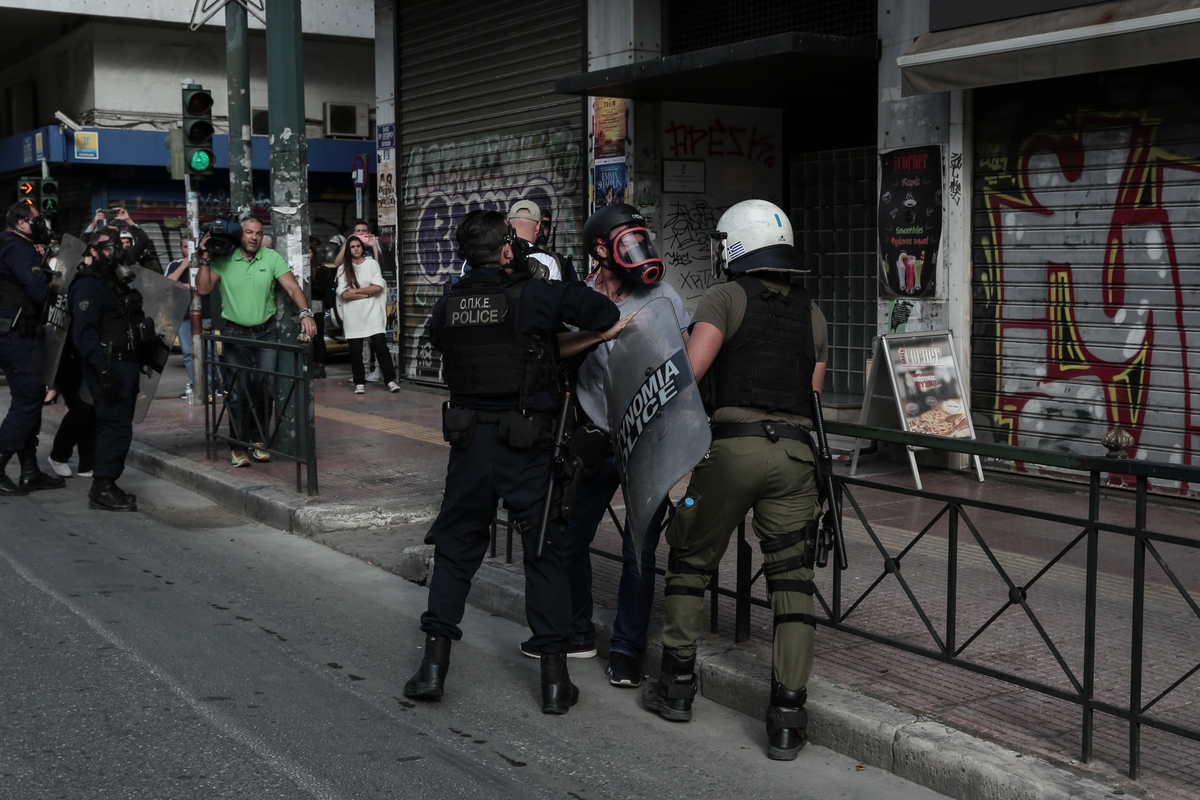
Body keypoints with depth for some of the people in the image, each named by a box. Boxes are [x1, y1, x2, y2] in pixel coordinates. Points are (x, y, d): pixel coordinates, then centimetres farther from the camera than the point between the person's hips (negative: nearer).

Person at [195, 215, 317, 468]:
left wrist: (305, 312, -24)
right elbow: (203, 289, -7)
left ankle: (257, 441, 15)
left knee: (264, 389, 0)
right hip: (235, 335, -1)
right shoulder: (223, 260, -2)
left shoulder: (272, 258, -1)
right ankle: (237, 447, 7)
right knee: (239, 392, -4)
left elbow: (292, 287, -9)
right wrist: (205, 259, -15)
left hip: (266, 333, 1)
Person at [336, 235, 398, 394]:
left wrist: (356, 291, -8)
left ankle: (390, 380, -3)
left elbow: (378, 287, -7)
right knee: (355, 350, 2)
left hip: (372, 313, -1)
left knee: (380, 346, -6)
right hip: (353, 316, 1)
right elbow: (344, 294, -8)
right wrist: (368, 293, -10)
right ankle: (359, 383, 9)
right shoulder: (343, 269, 4)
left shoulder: (372, 263, 4)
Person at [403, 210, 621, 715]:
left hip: (468, 440, 3)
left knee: (455, 546, 15)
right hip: (526, 442, -3)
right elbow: (609, 321, -18)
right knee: (544, 551, 7)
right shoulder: (533, 297, -11)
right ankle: (554, 677, 9)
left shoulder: (447, 306, 2)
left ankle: (434, 664, 13)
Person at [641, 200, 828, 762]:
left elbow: (689, 368, -10)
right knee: (791, 582, 6)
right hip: (794, 452, 4)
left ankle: (676, 687, 23)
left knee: (690, 563, 15)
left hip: (732, 446, -3)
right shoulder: (811, 314, 17)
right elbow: (811, 396, 17)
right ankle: (788, 718, 2)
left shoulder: (726, 298, 2)